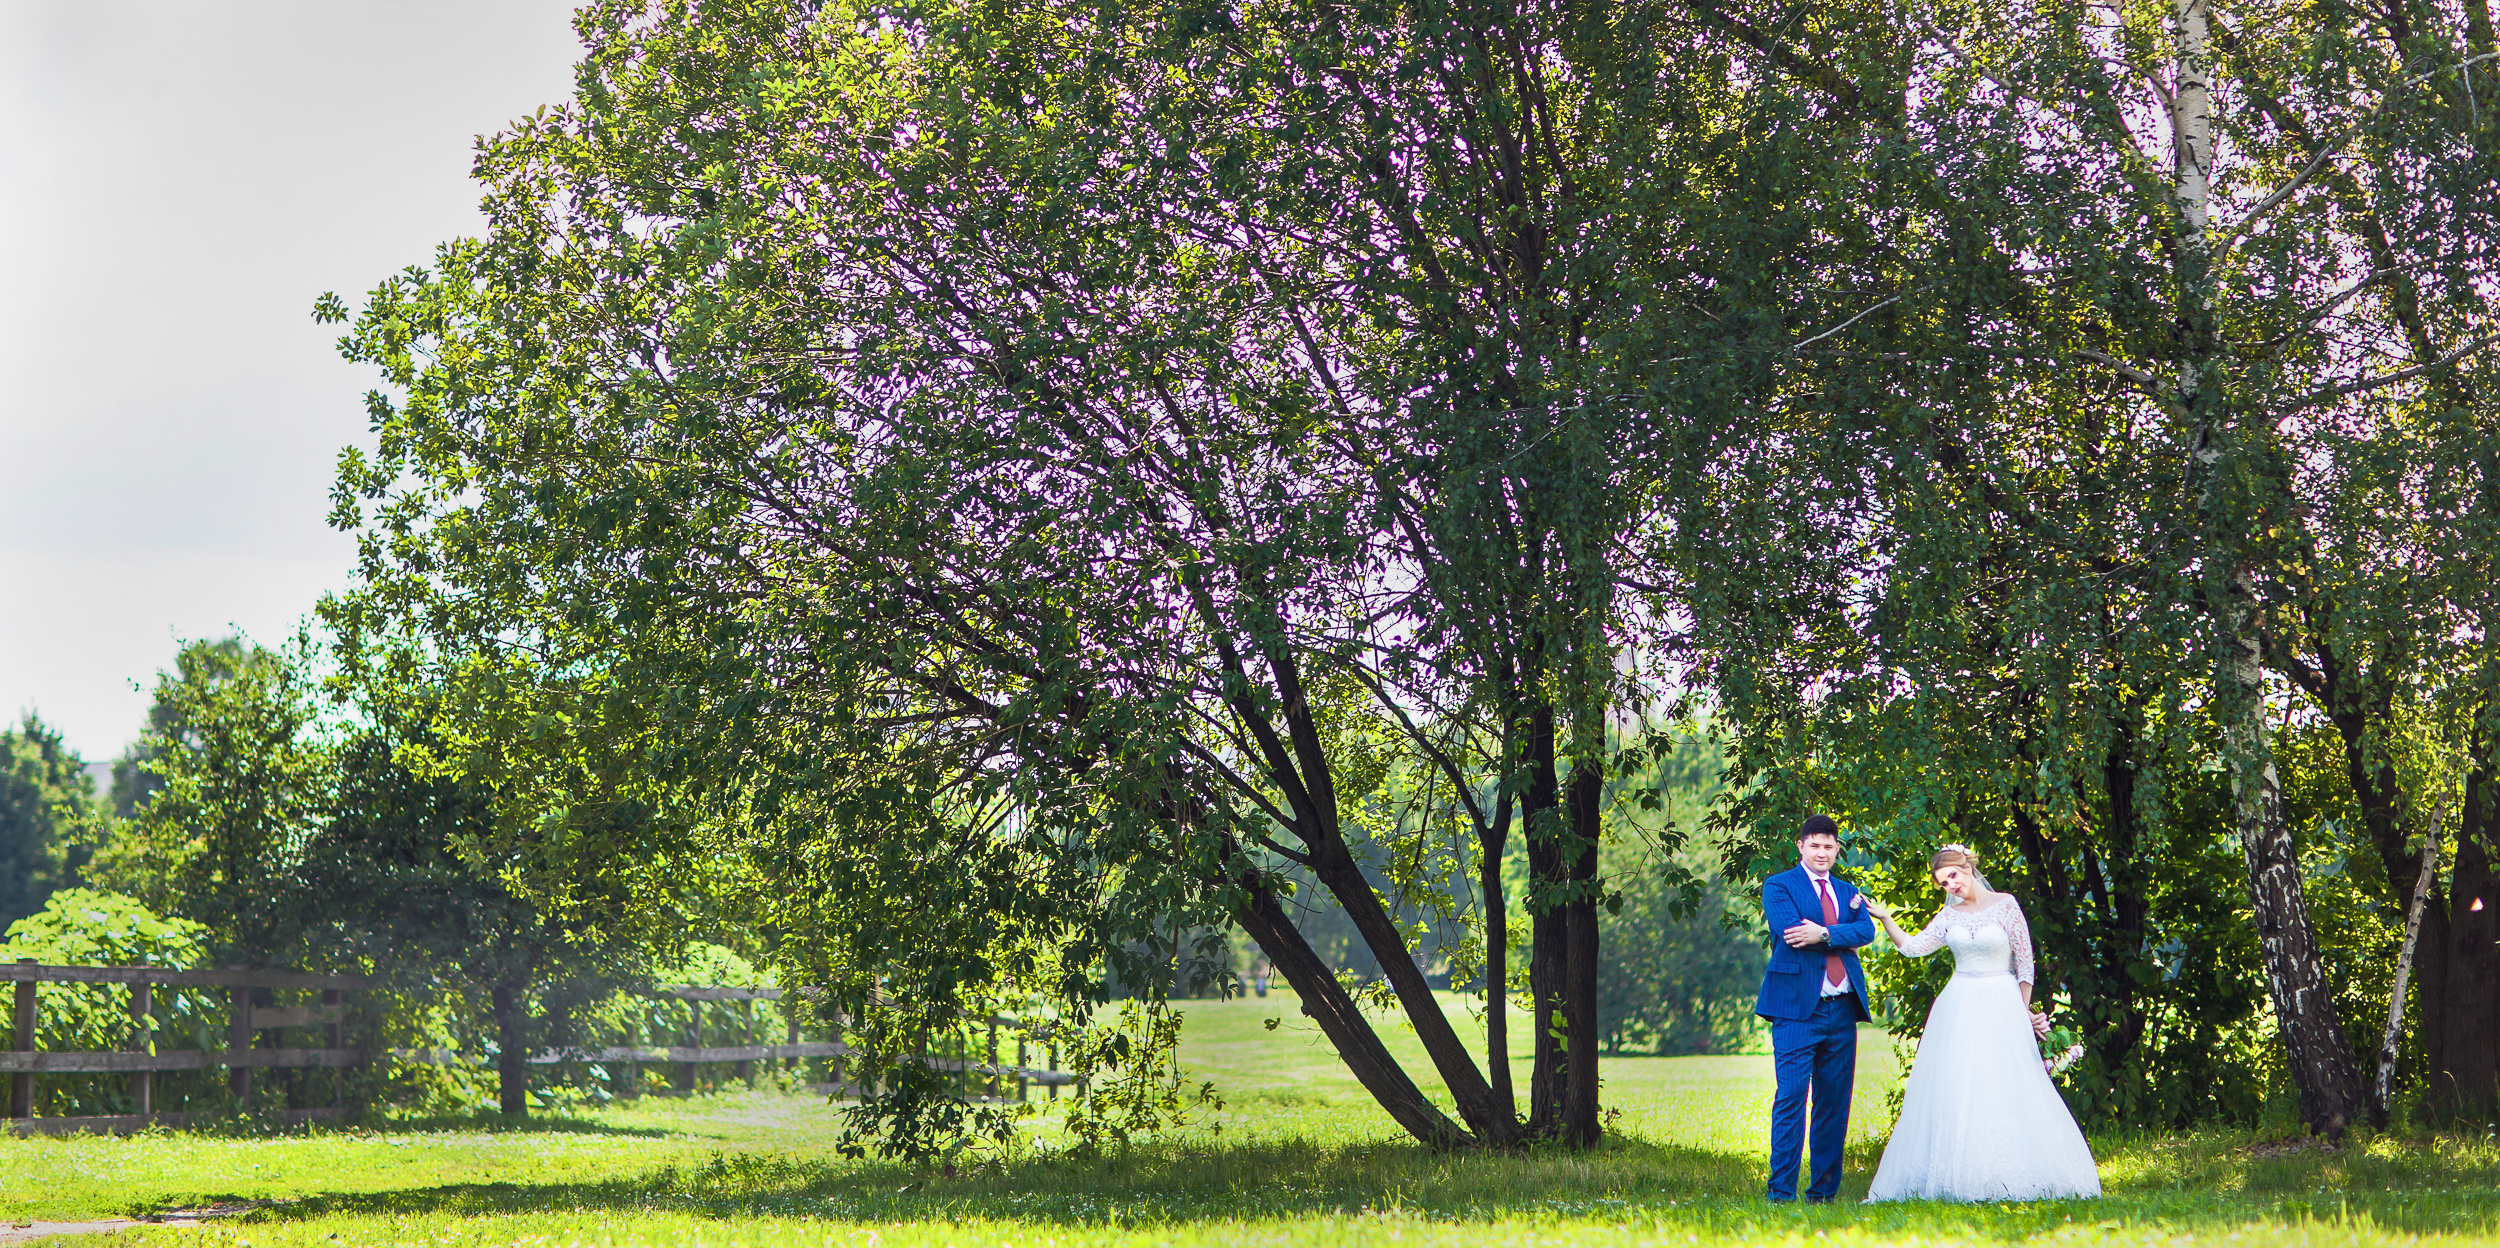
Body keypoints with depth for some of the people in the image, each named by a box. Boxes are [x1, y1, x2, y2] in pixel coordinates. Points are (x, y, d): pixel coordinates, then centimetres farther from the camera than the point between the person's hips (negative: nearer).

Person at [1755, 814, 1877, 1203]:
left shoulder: (1847, 892, 20)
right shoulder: (1778, 886, 5)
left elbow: (1866, 931, 1)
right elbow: (1789, 930, -13)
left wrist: (1823, 934, -14)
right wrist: (1841, 935, -6)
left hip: (1842, 1010, 5)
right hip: (1797, 1008, -5)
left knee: (1835, 1104, 6)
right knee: (1791, 1098, -10)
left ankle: (1824, 1189, 11)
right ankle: (1781, 1190, -7)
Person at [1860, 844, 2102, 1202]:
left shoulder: (2005, 905, -2)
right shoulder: (1949, 915, 9)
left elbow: (2025, 961, 0)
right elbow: (1913, 947, 5)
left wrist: (2024, 1012, 0)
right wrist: (1885, 919, -7)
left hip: (2001, 1007, -4)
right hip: (1959, 1008, 4)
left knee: (2002, 1088, -7)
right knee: (1954, 1089, -1)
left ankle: (2005, 1177, -1)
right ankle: (1955, 1178, 2)